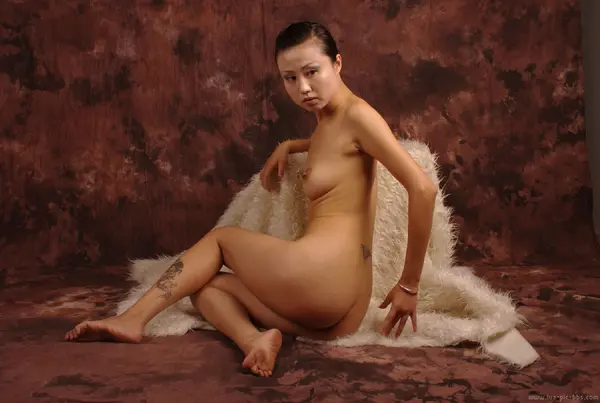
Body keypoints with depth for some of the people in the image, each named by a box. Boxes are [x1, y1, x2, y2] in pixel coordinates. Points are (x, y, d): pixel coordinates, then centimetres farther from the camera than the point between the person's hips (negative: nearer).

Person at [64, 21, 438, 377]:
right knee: (205, 284, 14)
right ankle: (254, 339, -13)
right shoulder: (329, 120, 20)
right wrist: (287, 147, 25)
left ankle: (134, 319, 3)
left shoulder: (357, 114, -5)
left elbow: (424, 188, -14)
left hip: (320, 275, -9)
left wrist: (409, 284, -9)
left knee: (219, 237, 10)